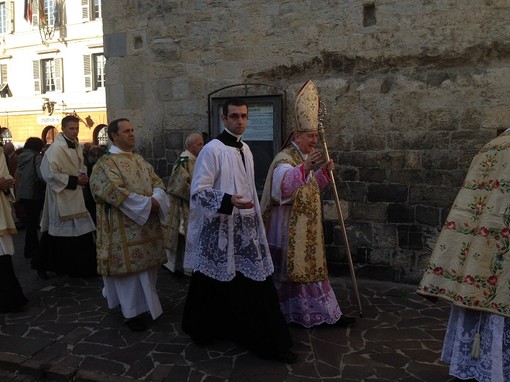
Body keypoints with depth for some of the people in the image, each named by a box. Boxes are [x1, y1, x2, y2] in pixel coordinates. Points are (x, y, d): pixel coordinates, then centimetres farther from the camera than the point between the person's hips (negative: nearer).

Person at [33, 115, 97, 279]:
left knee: (81, 234, 10)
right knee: (61, 235, 1)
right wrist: (74, 180, -19)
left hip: (75, 197, 8)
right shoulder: (56, 148, -16)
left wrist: (82, 177, 1)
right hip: (61, 198, -8)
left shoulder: (77, 147, 10)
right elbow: (49, 173, -22)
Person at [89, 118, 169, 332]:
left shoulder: (140, 160, 15)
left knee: (147, 265, 14)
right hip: (124, 228, -7)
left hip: (147, 224, 8)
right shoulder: (106, 163, -9)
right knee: (130, 266, -2)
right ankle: (133, 311, 11)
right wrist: (147, 204, -20)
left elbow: (157, 182, 8)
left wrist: (156, 200, -14)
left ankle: (145, 305, 31)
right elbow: (116, 192, -21)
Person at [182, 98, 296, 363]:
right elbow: (198, 192, -18)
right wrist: (228, 201, -32)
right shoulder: (212, 149, -13)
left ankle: (269, 342, 20)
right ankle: (203, 330, 30)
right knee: (215, 288, 7)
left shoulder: (245, 150, 11)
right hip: (218, 229, -7)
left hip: (244, 229, 7)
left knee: (255, 285, 8)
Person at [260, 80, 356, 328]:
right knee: (290, 270, 1)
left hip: (306, 228, 9)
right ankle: (284, 314, 16)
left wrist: (324, 172, 6)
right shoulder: (284, 158, -17)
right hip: (288, 228, -9)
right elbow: (282, 184, -37)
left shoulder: (305, 158, 13)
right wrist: (304, 167, -51)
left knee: (310, 268, 14)